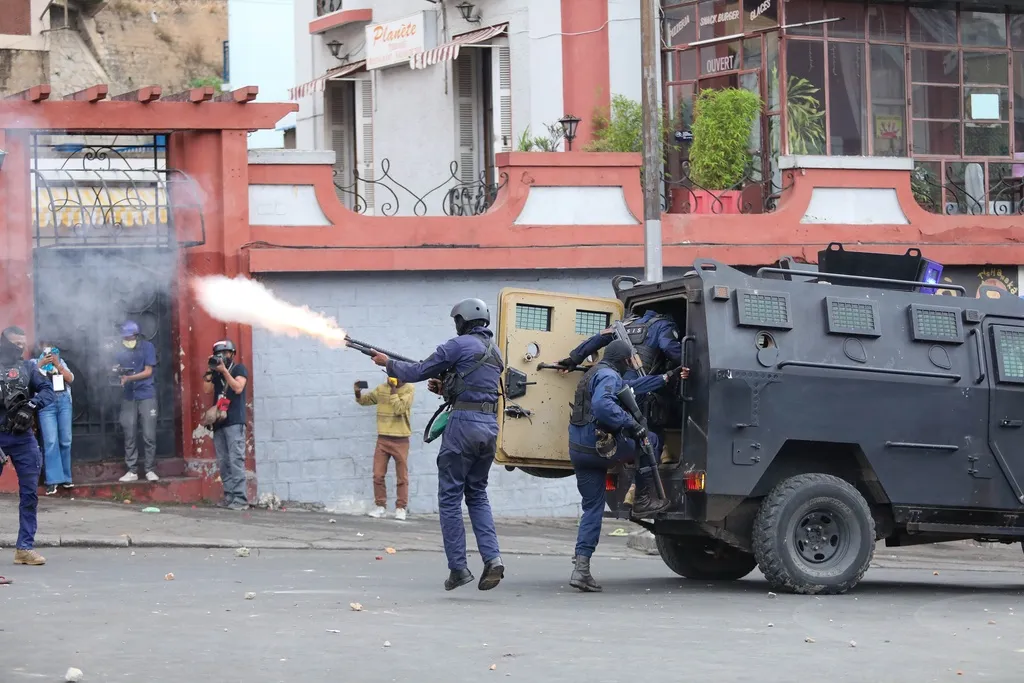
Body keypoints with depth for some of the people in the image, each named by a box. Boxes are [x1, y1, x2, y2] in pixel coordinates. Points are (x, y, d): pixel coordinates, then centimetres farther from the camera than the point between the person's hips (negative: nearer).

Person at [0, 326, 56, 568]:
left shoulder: (27, 367, 9)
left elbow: (48, 391, 2)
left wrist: (32, 405, -16)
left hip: (23, 438, 3)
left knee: (29, 493, 3)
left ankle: (25, 547, 8)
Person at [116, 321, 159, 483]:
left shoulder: (147, 347, -2)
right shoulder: (121, 350, 8)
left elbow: (148, 371, -6)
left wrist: (129, 378, -17)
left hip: (146, 396, -3)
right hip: (129, 397, 3)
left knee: (149, 436, -4)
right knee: (129, 435, 1)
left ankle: (150, 470, 2)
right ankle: (132, 471, 6)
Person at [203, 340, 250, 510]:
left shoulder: (239, 369, 5)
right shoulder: (216, 374, 20)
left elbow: (238, 388, -10)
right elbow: (207, 389, 7)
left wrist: (224, 370, -11)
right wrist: (210, 370, 0)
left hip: (234, 422, -6)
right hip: (219, 422, 6)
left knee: (236, 459, -13)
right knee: (223, 462, 2)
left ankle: (240, 498, -17)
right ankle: (229, 496, 3)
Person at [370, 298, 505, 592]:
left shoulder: (459, 345, -4)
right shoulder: (495, 352, 18)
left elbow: (417, 372, 0)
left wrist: (388, 363, 16)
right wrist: (445, 388, 20)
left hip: (464, 423, -7)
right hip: (490, 425, 7)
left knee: (450, 497, 1)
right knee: (477, 494, 15)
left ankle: (458, 567, -2)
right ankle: (492, 557, -3)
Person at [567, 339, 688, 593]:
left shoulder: (594, 373, 23)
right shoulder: (608, 376, -10)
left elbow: (633, 387, 32)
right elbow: (603, 405, -30)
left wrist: (666, 377, 35)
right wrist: (630, 424, -25)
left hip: (578, 450, 9)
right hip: (600, 447, -9)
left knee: (592, 508, 11)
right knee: (649, 440, 12)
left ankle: (581, 568, 1)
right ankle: (644, 500, 14)